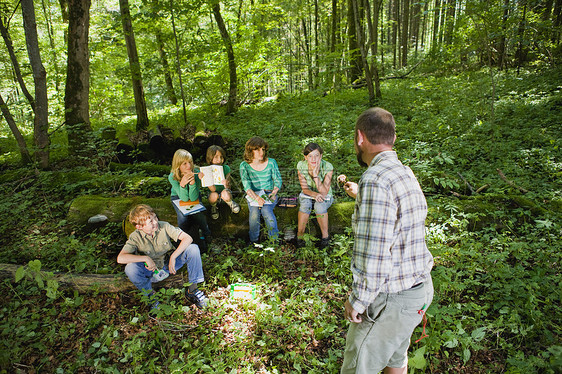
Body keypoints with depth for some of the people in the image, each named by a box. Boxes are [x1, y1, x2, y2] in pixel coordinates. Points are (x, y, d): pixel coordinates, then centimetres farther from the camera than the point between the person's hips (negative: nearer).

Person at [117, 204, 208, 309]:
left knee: (193, 248, -23)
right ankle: (150, 295, -5)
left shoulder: (164, 226, -16)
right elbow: (120, 258, -30)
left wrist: (173, 257, -29)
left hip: (169, 266, 1)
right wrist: (146, 258, -35)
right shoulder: (135, 237, -18)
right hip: (151, 271, -1)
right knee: (130, 268, -32)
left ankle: (192, 289, -10)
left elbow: (187, 238, -21)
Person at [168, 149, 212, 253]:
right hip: (178, 198, 0)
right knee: (183, 218, -24)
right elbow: (184, 198, -26)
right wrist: (182, 184, -45)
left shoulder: (196, 173, -25)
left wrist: (192, 183, -42)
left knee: (198, 214, -25)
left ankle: (205, 235, -2)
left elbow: (193, 198, -25)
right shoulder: (172, 177, -25)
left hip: (194, 197, 1)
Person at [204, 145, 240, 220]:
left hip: (224, 191, 0)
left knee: (225, 195, -34)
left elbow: (228, 187, -17)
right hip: (214, 193, 0)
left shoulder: (226, 168, -17)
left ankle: (230, 203, 5)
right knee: (214, 195, -34)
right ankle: (213, 207, 3)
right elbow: (213, 189, -25)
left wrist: (226, 185, -43)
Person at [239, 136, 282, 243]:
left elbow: (278, 180, 4)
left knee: (266, 210, -30)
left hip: (269, 194, 0)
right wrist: (257, 198, -27)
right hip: (253, 195, 0)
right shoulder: (244, 165, -3)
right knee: (254, 212, -29)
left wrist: (274, 192, -16)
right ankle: (254, 241, -10)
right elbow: (246, 185, -11)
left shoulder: (271, 163, 0)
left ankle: (274, 238, -16)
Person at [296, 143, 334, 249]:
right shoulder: (301, 166, -17)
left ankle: (325, 235, -16)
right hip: (308, 195, 1)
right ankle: (300, 235, -18)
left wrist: (315, 176, -37)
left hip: (324, 197, -1)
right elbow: (304, 188, -11)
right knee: (305, 204, -33)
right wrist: (314, 194, -32)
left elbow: (324, 192, -24)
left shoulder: (328, 167, -24)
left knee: (320, 206, -34)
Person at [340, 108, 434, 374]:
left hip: (391, 300, -9)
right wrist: (359, 195, 37)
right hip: (420, 288, 9)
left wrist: (356, 301, -15)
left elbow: (374, 256, -30)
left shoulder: (375, 180, -27)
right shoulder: (406, 173, 5)